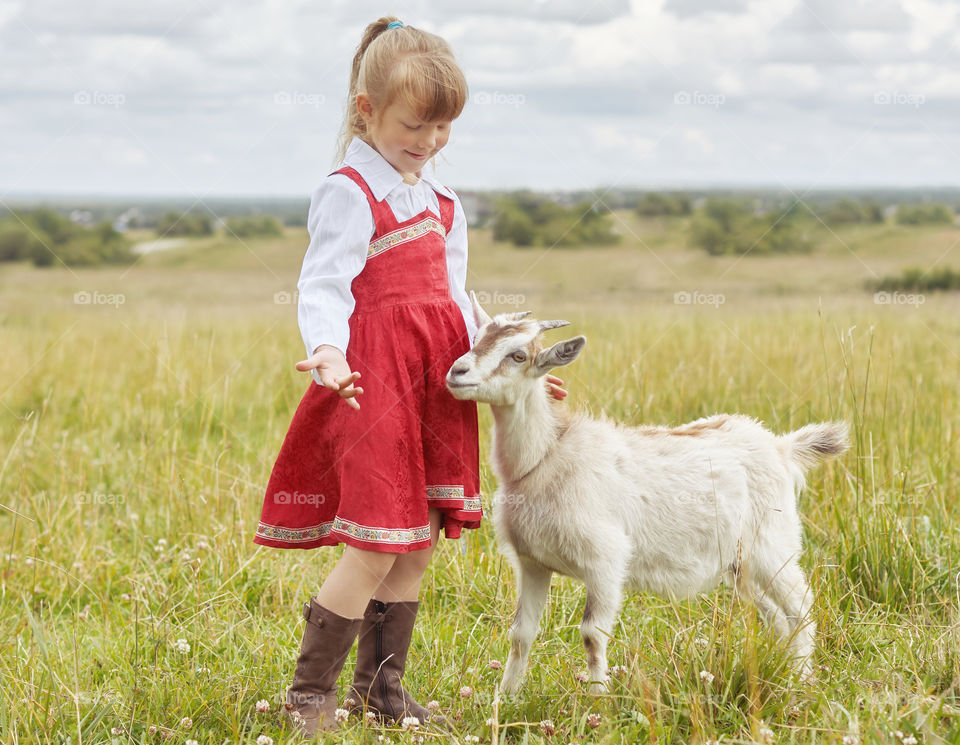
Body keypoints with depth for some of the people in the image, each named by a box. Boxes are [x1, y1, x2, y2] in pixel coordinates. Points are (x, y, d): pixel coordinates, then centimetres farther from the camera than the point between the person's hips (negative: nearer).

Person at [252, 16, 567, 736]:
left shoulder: (441, 202, 17)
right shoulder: (348, 192, -8)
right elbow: (323, 286, -17)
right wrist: (328, 351, -35)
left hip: (436, 382, 8)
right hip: (375, 381, -8)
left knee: (418, 548, 11)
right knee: (376, 549, -10)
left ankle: (381, 685, 22)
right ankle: (310, 694, 2)